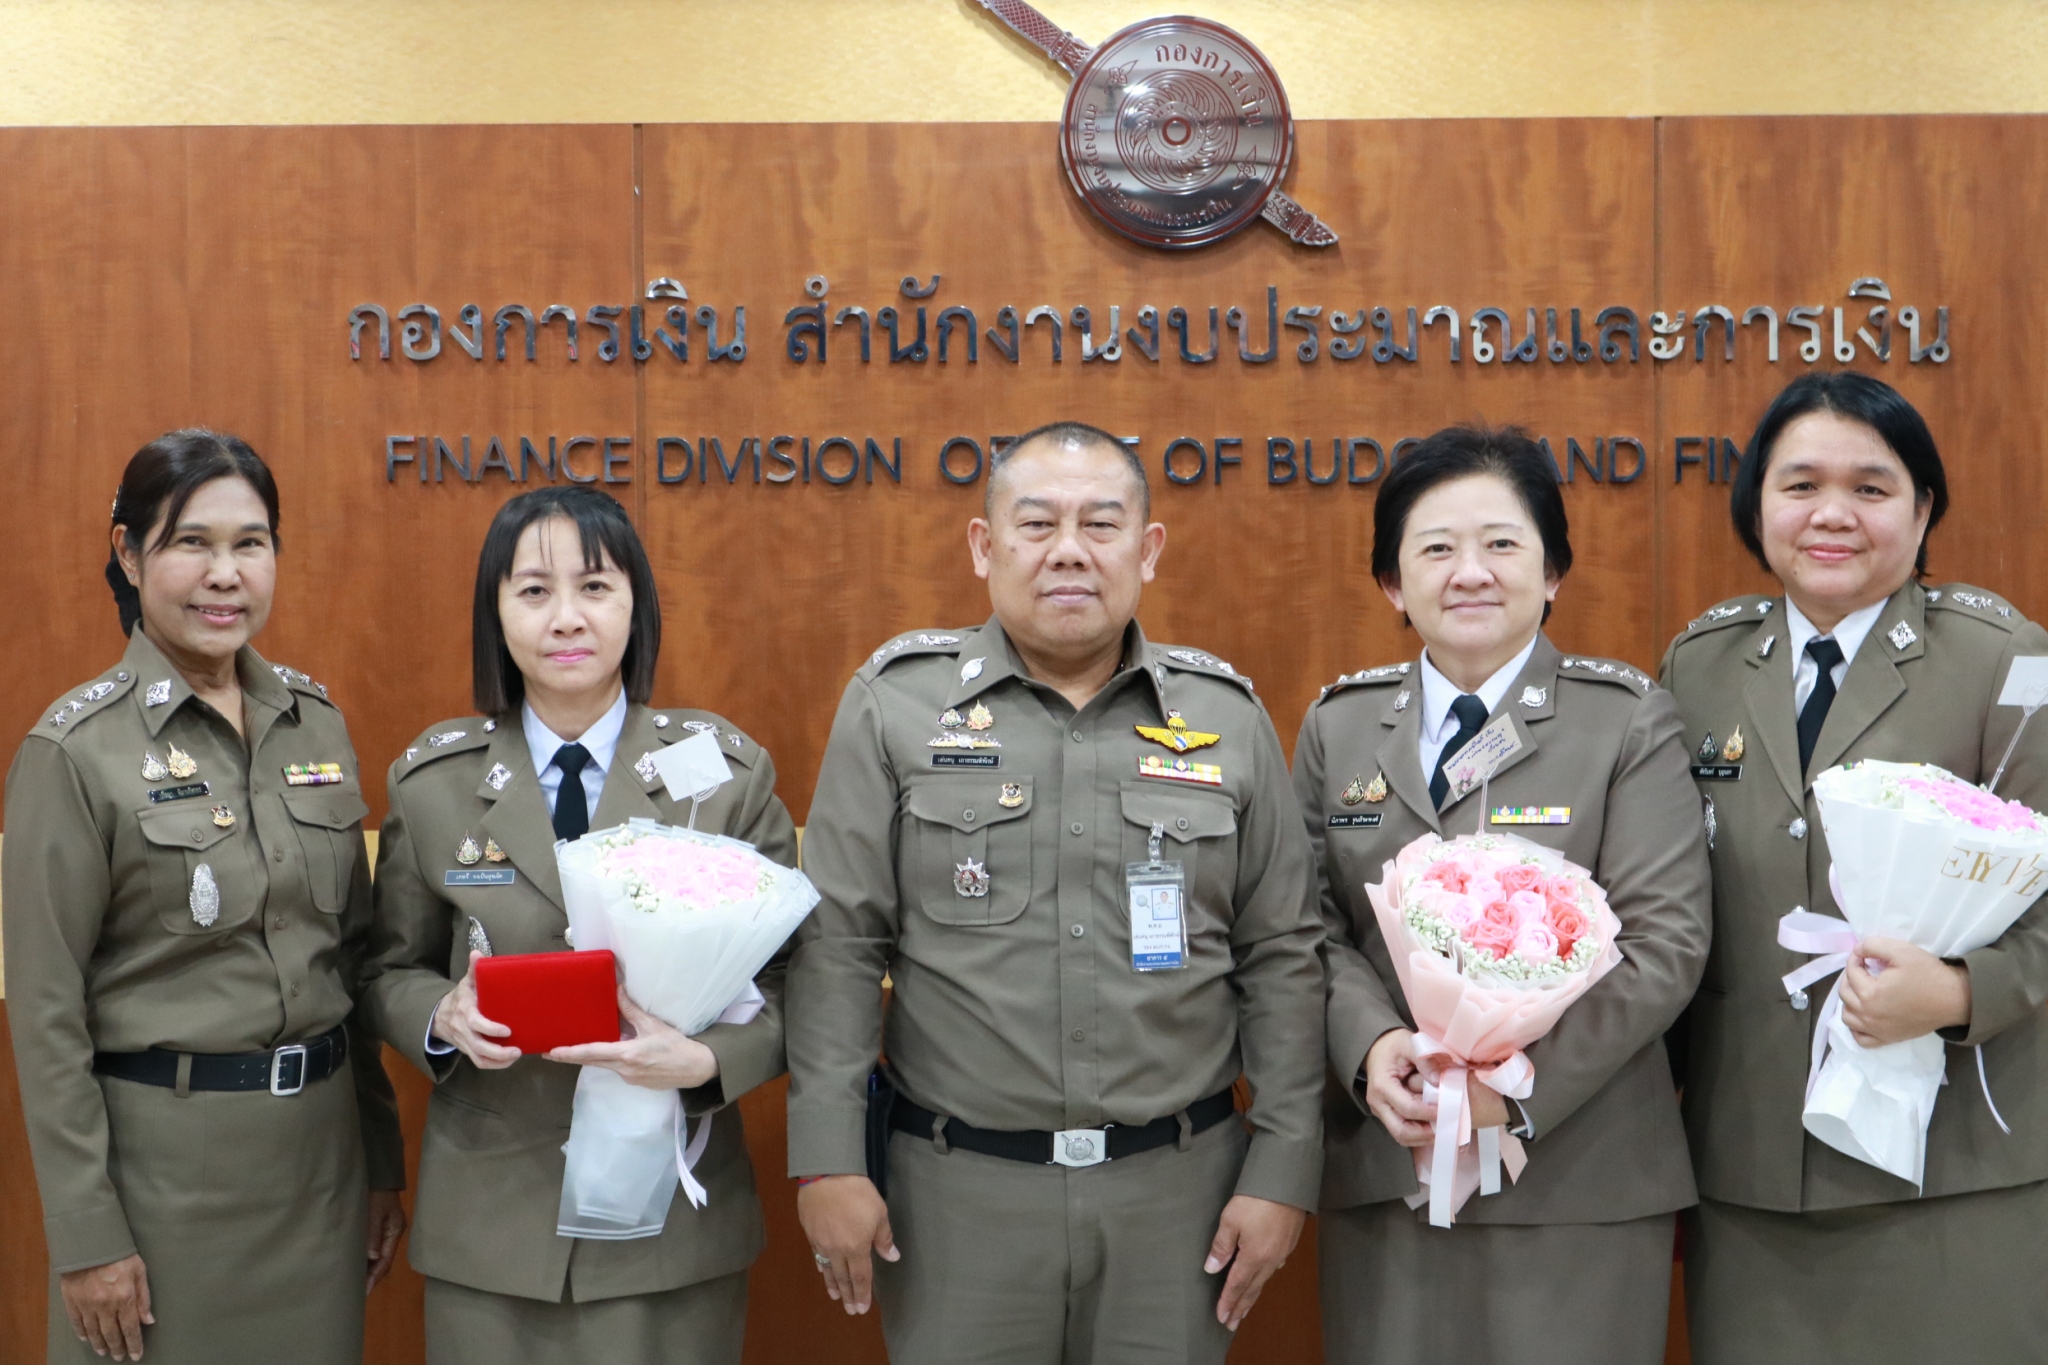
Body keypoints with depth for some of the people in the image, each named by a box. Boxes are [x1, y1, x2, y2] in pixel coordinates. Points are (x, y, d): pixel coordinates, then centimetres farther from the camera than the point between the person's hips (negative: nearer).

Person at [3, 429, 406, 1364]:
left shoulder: (316, 720, 5)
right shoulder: (76, 749, -10)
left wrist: (382, 1159, 11)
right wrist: (86, 1236, -10)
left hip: (322, 1144, 5)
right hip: (163, 1156, -4)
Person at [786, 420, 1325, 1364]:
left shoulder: (1227, 716, 3)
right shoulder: (898, 702, -2)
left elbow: (1280, 959, 4)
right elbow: (839, 946, -3)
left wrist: (1282, 1169, 1)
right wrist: (828, 1159, -7)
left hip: (1179, 1185, 1)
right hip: (957, 1187, -1)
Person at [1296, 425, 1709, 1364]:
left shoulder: (1631, 725, -1)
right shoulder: (1338, 726, 9)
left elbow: (1665, 943, -8)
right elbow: (1316, 926, 6)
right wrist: (1371, 1045, -14)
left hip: (1578, 1178, -2)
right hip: (1382, 1172, 3)